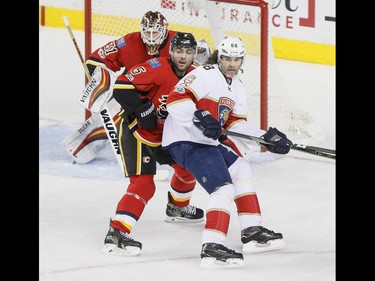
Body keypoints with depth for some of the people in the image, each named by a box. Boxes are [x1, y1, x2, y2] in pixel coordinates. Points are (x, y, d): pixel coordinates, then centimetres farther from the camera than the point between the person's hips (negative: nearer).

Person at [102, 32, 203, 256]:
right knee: (143, 184, -21)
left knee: (188, 166, 23)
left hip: (166, 134, 8)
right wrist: (144, 111, -29)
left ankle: (178, 207, 50)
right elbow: (121, 88, -30)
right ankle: (117, 233, -25)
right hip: (136, 131, -8)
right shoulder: (157, 68, -24)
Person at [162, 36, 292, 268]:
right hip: (184, 141, -11)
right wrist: (200, 117, -32)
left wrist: (267, 138, 2)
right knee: (224, 188, -20)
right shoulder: (205, 75, -13)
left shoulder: (237, 88, 17)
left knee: (241, 168, 23)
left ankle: (252, 231, 26)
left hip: (206, 142, 11)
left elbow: (237, 124, 14)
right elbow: (175, 100, -22)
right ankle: (212, 248, -29)